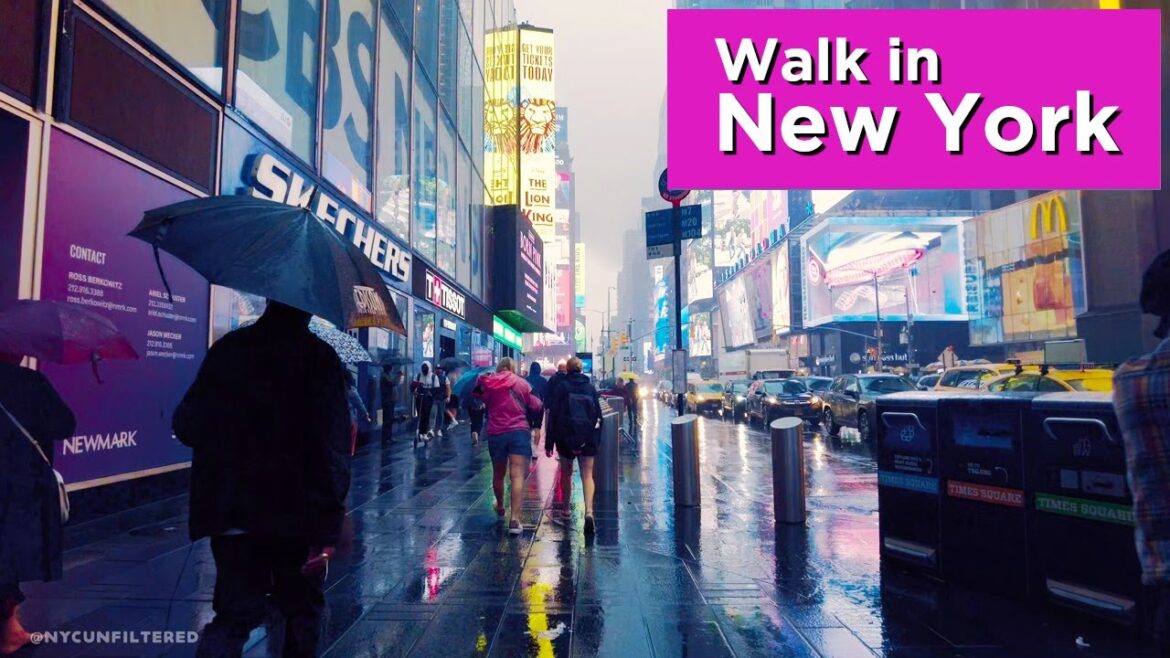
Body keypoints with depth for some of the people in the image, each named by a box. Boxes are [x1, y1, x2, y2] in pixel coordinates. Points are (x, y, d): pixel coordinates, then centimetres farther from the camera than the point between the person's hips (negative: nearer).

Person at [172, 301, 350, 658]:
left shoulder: (228, 347, -1)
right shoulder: (321, 357, -8)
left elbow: (187, 426, 3)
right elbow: (334, 448, -15)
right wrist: (329, 524, -12)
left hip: (233, 508, 2)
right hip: (300, 510, -2)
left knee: (234, 613, 13)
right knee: (303, 608, 18)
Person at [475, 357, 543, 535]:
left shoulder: (488, 383, 9)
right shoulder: (521, 383, 4)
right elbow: (536, 406, 3)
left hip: (495, 433, 2)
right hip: (519, 431, -2)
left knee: (498, 474, 21)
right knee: (517, 475, -9)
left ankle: (500, 507, 43)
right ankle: (514, 520, -19)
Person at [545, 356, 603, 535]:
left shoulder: (562, 387, -3)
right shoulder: (590, 387, 6)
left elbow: (553, 415, -5)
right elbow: (598, 414, 8)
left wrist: (549, 443, -2)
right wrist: (597, 438, 15)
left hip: (565, 436, -1)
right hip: (588, 438, 1)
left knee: (566, 473, 16)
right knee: (587, 475, -1)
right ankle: (589, 512, -20)